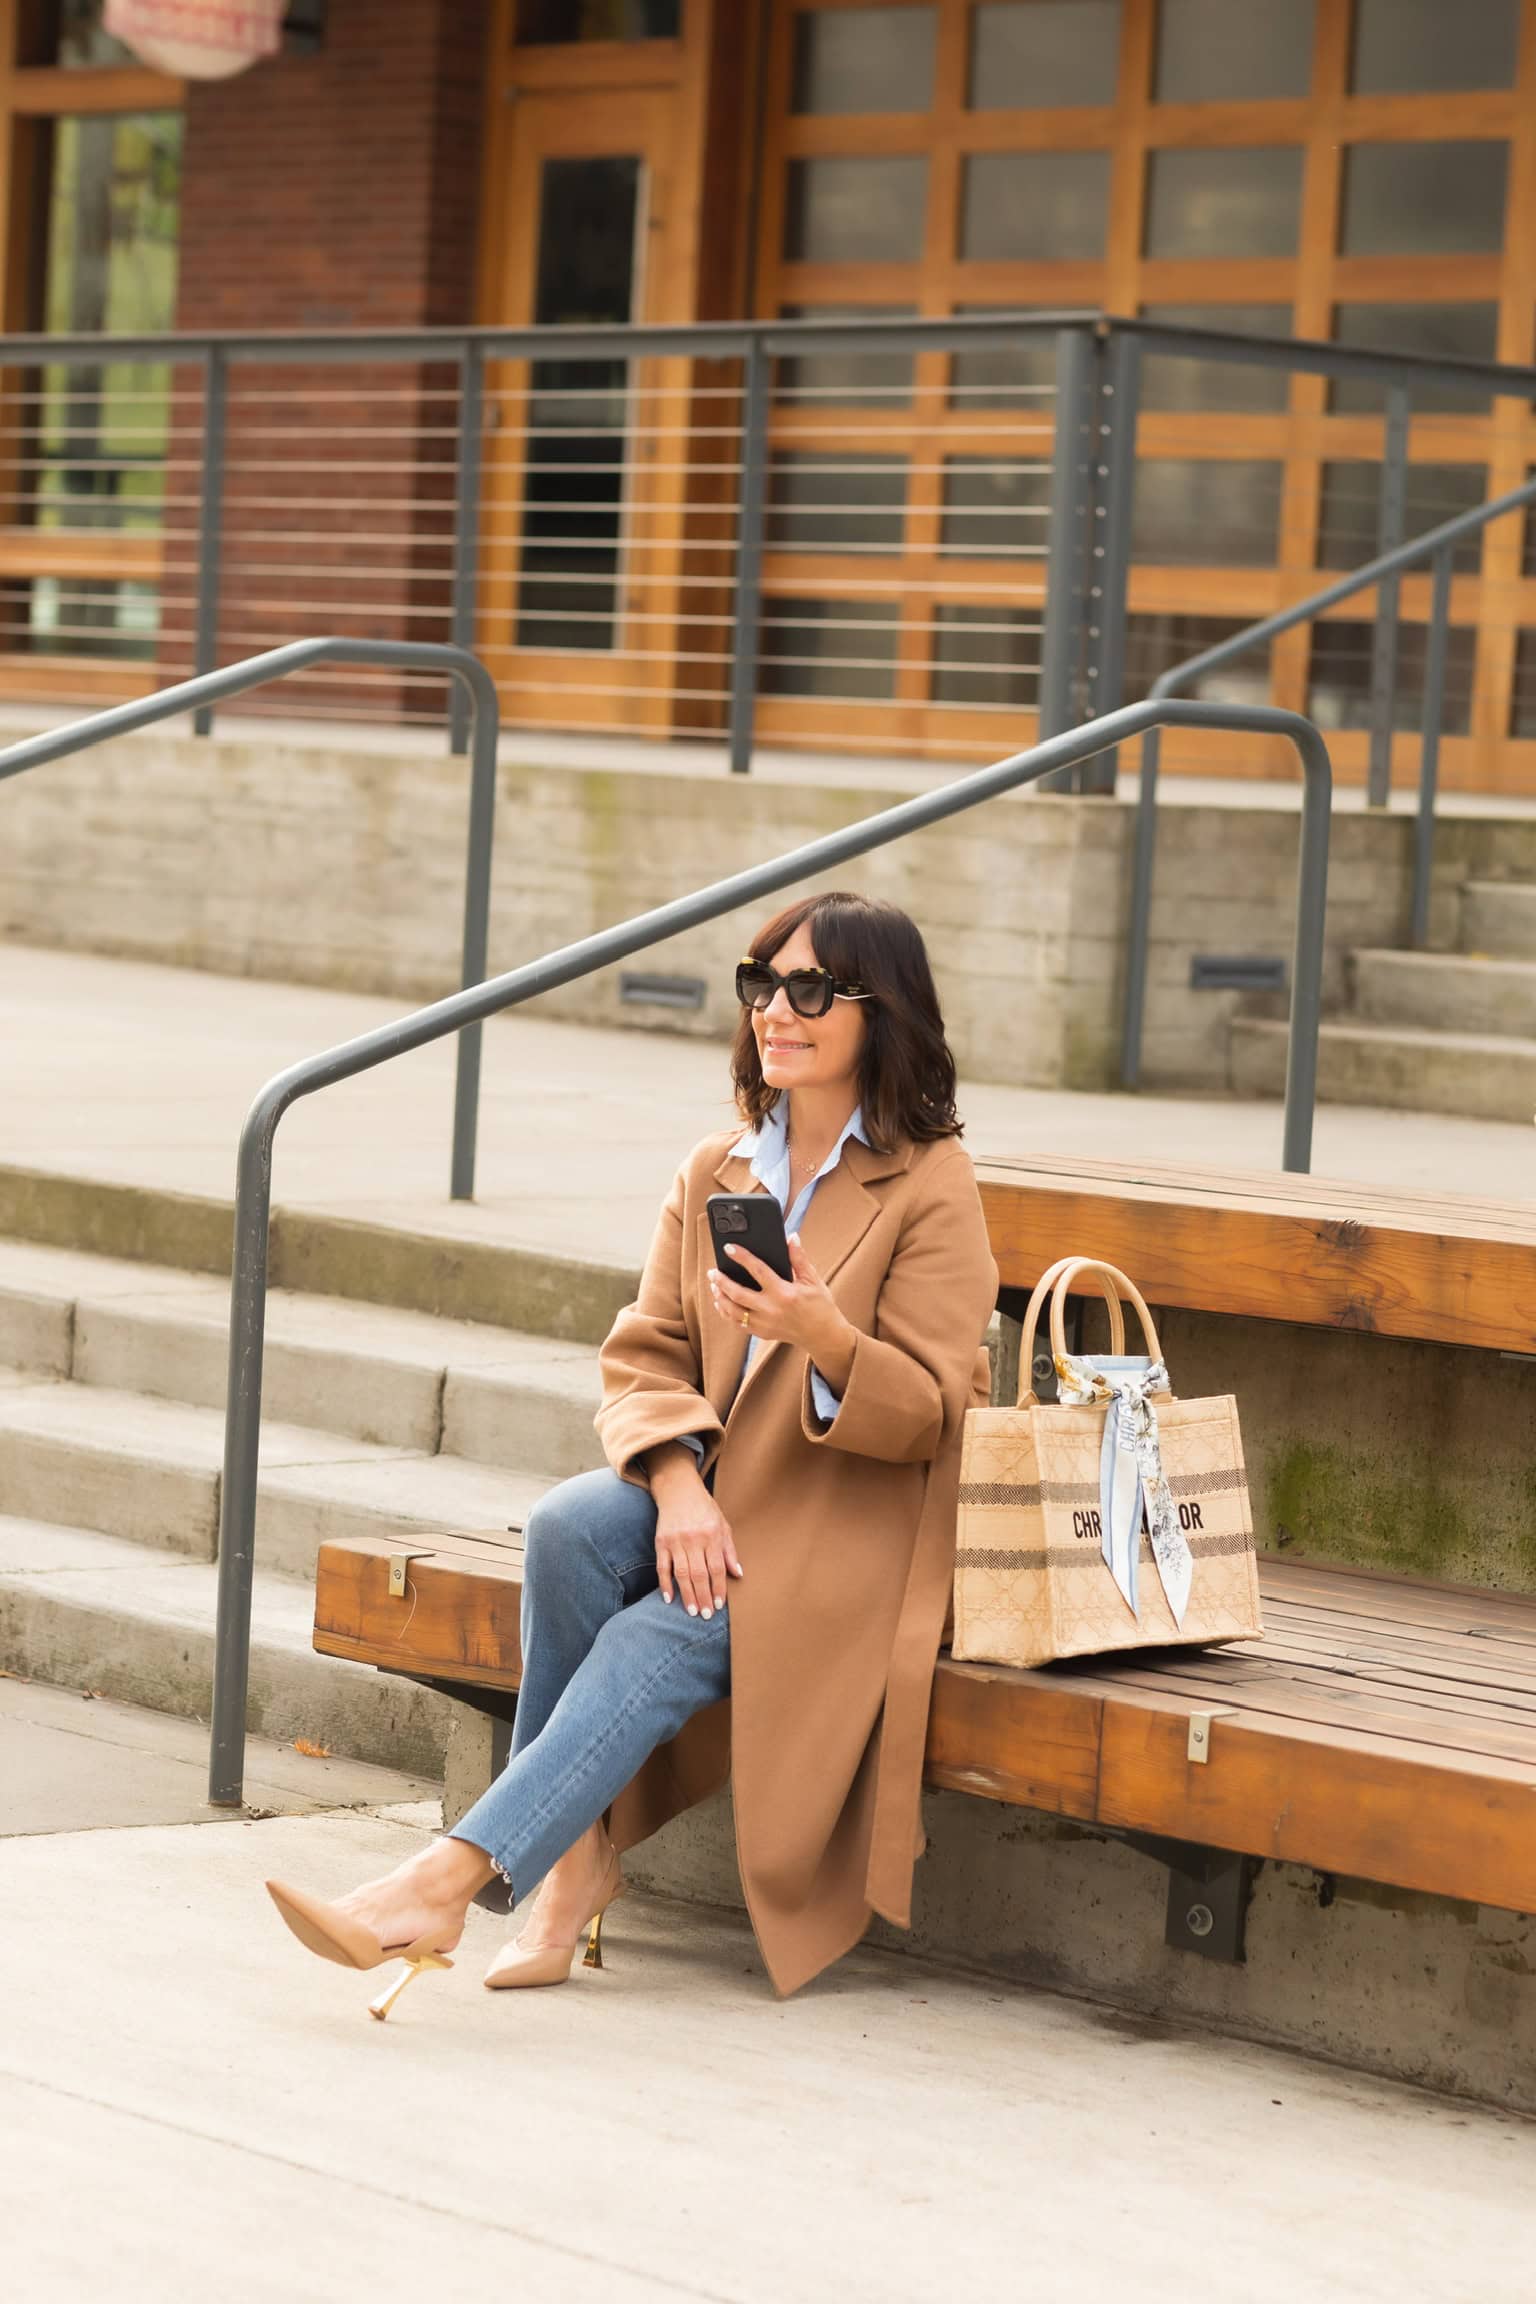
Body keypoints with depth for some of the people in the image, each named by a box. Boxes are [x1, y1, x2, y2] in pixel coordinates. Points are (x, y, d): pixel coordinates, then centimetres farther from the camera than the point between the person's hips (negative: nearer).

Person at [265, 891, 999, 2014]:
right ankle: (577, 1853, -21)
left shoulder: (932, 1185, -5)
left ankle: (448, 1880, -34)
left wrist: (826, 1337, -29)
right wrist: (678, 1482, -15)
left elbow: (929, 1412, -8)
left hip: (856, 1521, -5)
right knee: (569, 1523, -27)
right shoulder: (713, 1172, 11)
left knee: (663, 1638, -29)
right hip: (711, 1492, 5)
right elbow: (644, 1357, 6)